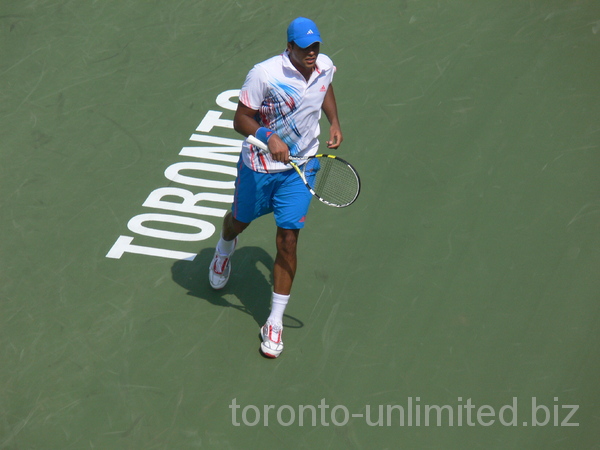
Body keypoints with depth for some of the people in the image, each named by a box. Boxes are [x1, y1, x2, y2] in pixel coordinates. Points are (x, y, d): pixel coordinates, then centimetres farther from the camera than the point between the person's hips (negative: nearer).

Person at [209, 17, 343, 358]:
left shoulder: (325, 67, -8)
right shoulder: (264, 74, -24)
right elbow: (241, 120, -19)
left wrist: (334, 122, 5)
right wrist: (270, 137, -36)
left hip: (300, 169, 2)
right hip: (259, 166, -2)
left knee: (288, 241, -4)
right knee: (240, 221, 23)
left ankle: (275, 321, 7)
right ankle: (225, 248, 64)